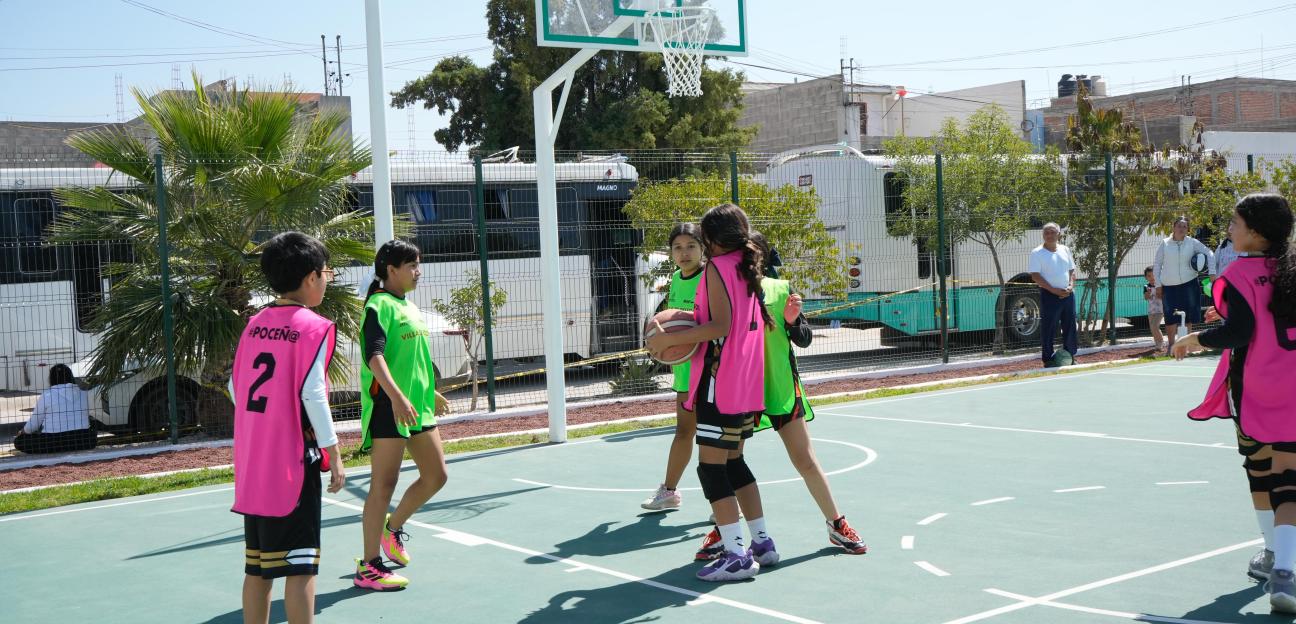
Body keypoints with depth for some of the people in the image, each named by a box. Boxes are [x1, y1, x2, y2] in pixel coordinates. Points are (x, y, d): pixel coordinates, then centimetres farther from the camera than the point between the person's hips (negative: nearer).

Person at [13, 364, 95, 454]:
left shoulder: (46, 396, -2)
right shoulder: (83, 394, 8)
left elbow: (33, 424, 7)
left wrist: (22, 432, 28)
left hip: (54, 444, -4)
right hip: (83, 444, 4)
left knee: (19, 441, 16)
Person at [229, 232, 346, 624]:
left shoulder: (255, 324, 9)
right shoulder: (315, 327, -10)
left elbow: (235, 387, 12)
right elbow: (312, 394, -16)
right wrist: (334, 455, -11)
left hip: (251, 463, 7)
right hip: (293, 462, -7)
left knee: (257, 564, 14)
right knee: (300, 563, -4)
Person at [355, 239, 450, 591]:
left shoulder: (409, 306, 17)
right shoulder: (380, 305, -11)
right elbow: (374, 356, -24)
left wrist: (429, 392, 28)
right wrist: (397, 397, -34)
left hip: (417, 406, 9)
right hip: (388, 407, -9)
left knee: (436, 475, 12)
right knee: (384, 484, -4)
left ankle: (392, 528, 33)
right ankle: (368, 568, 4)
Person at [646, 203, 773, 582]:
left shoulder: (717, 267, -10)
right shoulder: (749, 268, 14)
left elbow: (721, 326, -20)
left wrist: (671, 339, -17)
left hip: (721, 382, -9)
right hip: (749, 383, 9)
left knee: (711, 466, -5)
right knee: (734, 462, 18)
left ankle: (737, 556, -6)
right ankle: (761, 542, 22)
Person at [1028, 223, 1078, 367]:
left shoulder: (1065, 250, 11)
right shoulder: (1037, 253, -5)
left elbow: (1072, 271, 15)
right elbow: (1035, 276, -12)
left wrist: (1071, 286, -4)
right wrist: (1053, 290, -18)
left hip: (1068, 294, 5)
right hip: (1049, 296, -5)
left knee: (1070, 327, 10)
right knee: (1048, 328, -3)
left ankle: (1069, 356, 21)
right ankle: (1048, 359, 4)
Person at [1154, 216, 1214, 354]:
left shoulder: (1192, 242, 2)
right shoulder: (1165, 244, 3)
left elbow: (1209, 254, 5)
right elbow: (1157, 265, 7)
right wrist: (1158, 284, 2)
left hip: (1189, 284, 0)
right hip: (1169, 286, 0)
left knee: (1188, 317, 3)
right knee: (1171, 318, -2)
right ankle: (1171, 345, 9)